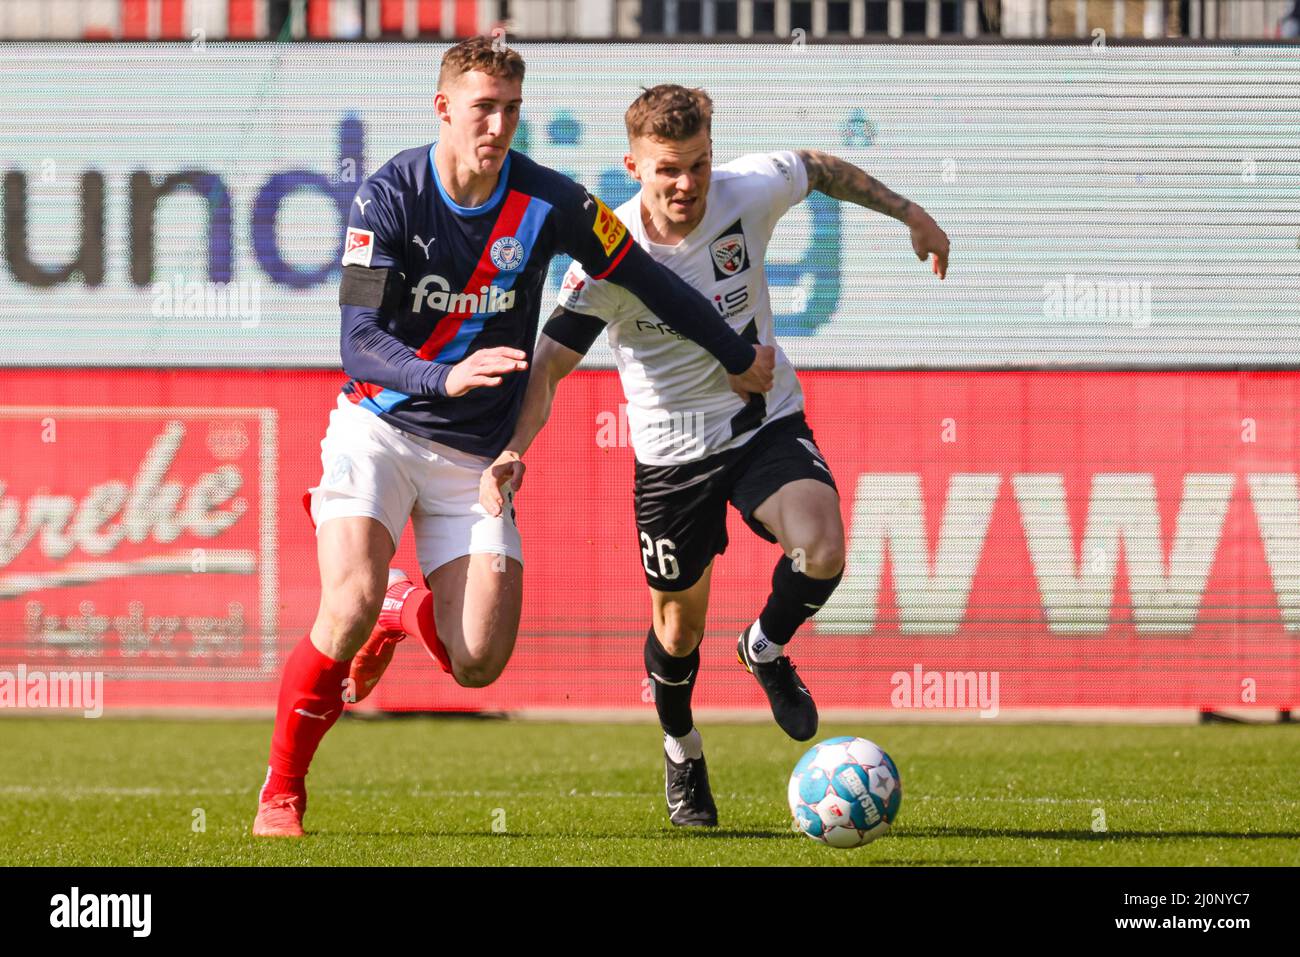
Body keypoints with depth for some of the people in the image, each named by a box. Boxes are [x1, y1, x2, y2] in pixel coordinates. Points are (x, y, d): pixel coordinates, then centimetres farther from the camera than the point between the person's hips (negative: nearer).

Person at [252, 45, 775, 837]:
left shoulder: (548, 204, -8)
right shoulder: (390, 195, -14)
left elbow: (651, 283, 5)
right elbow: (359, 343, -21)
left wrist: (740, 359, 14)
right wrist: (447, 378, -38)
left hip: (474, 457, 2)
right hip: (379, 429, -2)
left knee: (478, 662, -10)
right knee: (350, 607, -25)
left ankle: (405, 610, 27)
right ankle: (282, 791, -4)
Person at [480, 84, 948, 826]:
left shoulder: (750, 192, -16)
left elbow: (821, 169, 6)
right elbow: (549, 364, -19)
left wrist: (909, 213, 15)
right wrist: (510, 451, -34)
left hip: (767, 424, 1)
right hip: (673, 451, -1)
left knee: (822, 551, -26)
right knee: (679, 628, 9)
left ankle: (767, 649, 8)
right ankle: (682, 754, 41)